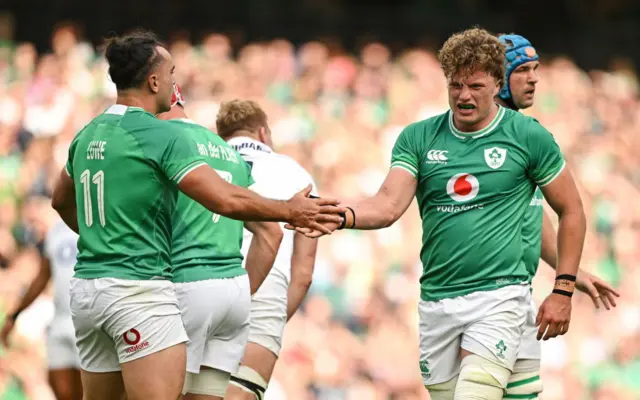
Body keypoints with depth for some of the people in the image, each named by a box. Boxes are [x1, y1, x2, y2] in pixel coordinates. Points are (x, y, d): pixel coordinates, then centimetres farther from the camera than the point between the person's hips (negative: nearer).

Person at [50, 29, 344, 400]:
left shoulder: (88, 136, 12)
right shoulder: (162, 136, -12)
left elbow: (61, 202, 28)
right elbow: (225, 200, -18)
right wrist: (290, 210, -7)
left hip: (86, 286, 8)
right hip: (139, 290, -8)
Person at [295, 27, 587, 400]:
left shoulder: (529, 136, -2)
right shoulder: (418, 138, 5)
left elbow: (571, 210, 6)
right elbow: (389, 205, -6)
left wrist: (563, 291, 1)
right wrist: (340, 217, -28)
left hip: (498, 296, -4)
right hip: (436, 299, 4)